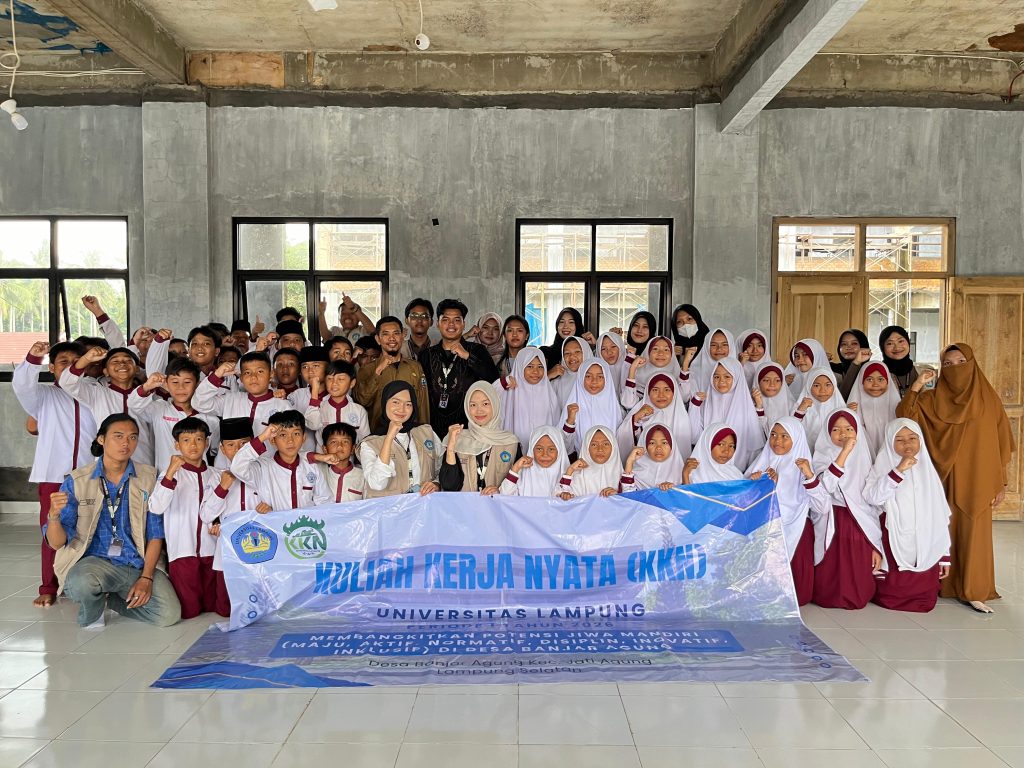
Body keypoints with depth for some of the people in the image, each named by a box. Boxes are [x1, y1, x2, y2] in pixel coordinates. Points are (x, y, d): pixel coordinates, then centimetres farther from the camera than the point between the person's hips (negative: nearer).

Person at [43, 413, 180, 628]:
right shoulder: (77, 481, 0)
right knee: (83, 583, -37)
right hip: (93, 561, -2)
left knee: (169, 614, -20)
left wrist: (146, 577, -9)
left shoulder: (149, 477, 3)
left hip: (138, 564, 2)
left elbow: (155, 533, 3)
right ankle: (92, 615, 2)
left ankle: (107, 598, 9)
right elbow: (57, 542, -3)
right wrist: (54, 516, -25)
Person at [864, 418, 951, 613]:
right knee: (891, 599, -1)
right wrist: (898, 470, -25)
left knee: (926, 601, 2)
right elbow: (873, 497, -21)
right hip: (894, 546, -3)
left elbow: (940, 517, 9)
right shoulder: (883, 468, -1)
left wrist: (945, 556, 7)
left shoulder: (928, 472, 8)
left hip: (925, 549, 3)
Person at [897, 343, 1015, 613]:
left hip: (975, 481, 0)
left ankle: (973, 591, 8)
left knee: (973, 533, 0)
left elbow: (1001, 444, 5)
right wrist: (917, 385, -16)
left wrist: (1002, 482, 3)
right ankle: (941, 584, 16)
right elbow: (903, 416, -11)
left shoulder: (988, 399, 3)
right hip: (941, 479, 1)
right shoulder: (930, 400, 4)